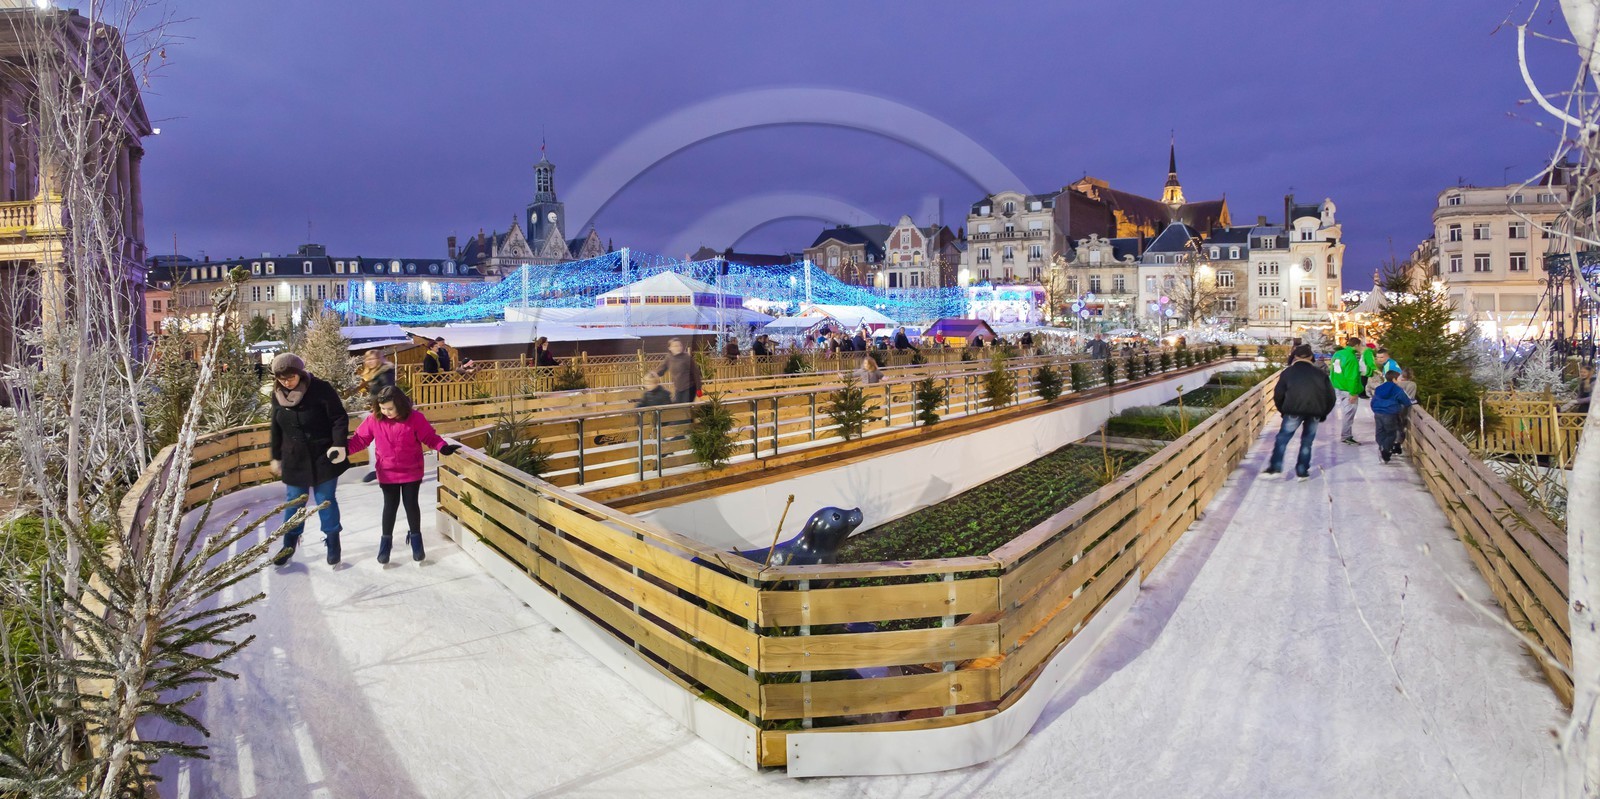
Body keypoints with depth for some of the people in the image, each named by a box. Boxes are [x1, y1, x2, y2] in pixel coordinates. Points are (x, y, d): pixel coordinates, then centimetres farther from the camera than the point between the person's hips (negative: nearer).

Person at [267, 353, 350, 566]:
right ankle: (289, 544, 27)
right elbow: (276, 428, 10)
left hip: (324, 458, -4)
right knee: (293, 501, 12)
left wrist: (339, 444, -24)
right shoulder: (278, 395, 0)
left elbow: (340, 418, -13)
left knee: (326, 501, 4)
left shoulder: (320, 389, -16)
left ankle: (333, 542, 19)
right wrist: (276, 457, 14)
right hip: (294, 460, 4)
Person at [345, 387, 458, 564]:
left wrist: (443, 447, -27)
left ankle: (415, 537, 28)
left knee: (411, 504, 8)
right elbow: (359, 439, -4)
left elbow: (429, 437, -11)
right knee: (390, 505, 10)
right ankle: (386, 539, 28)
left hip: (411, 472, -1)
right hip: (387, 473, 1)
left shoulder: (415, 418, -15)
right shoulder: (374, 420, -10)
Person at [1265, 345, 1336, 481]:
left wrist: (1282, 411, 19)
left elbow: (1278, 394, 6)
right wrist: (1323, 414, 22)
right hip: (1315, 412, 3)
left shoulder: (1288, 372, 9)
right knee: (1307, 442, 11)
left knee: (1282, 439, 5)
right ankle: (1302, 472, 12)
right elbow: (1330, 396, 14)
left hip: (1294, 411, -3)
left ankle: (1275, 468, -2)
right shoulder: (1319, 373, 15)